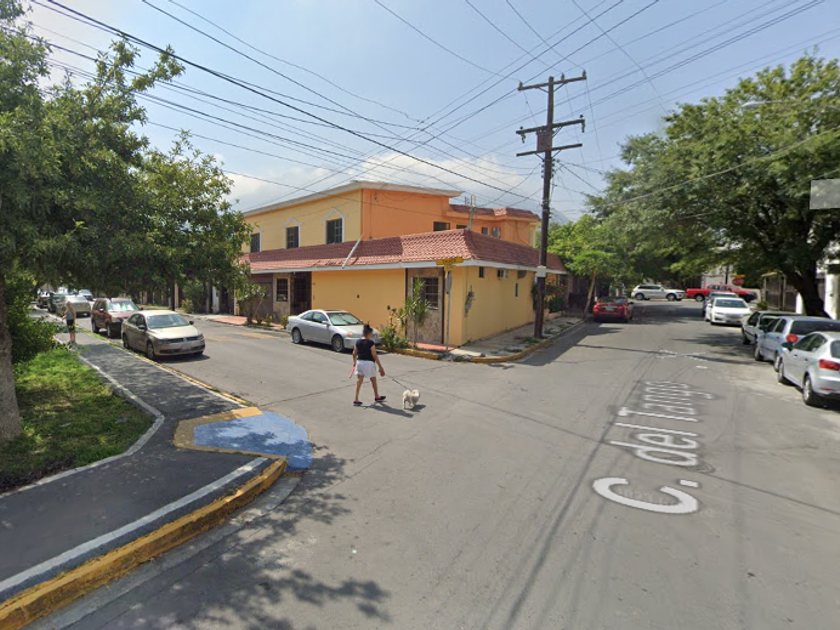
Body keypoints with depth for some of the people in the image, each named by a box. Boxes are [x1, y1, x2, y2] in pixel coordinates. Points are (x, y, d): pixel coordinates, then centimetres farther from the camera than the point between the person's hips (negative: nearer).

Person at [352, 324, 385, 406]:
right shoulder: (370, 343, -15)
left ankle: (356, 400, 5)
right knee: (373, 381, 16)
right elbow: (374, 356, -14)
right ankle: (377, 397, 33)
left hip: (359, 362, 5)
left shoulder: (358, 342, 2)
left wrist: (354, 363, 25)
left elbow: (354, 354, 9)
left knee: (359, 382, 7)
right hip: (369, 363, -4)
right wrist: (380, 366, -7)